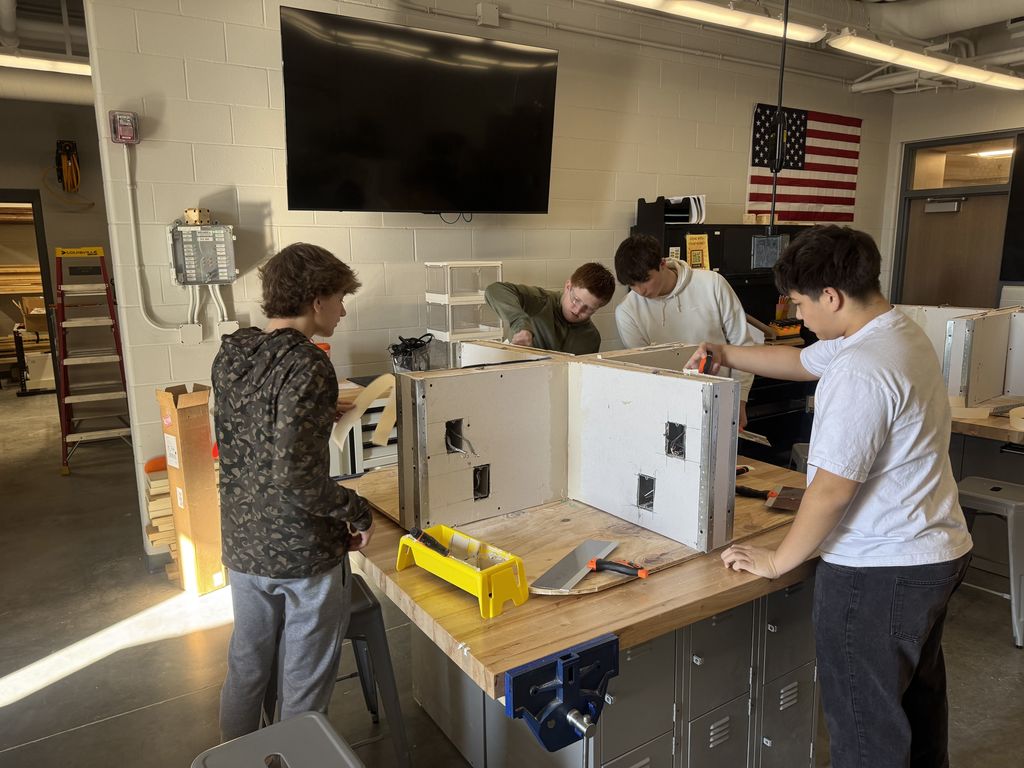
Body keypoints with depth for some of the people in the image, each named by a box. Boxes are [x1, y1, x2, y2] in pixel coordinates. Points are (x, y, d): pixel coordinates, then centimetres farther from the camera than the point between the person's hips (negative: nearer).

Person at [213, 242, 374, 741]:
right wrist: (358, 513, -15)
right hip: (305, 552, -7)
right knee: (304, 683, 13)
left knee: (245, 667, 25)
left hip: (241, 545, 8)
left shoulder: (229, 354, 2)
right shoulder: (308, 367, -22)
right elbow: (296, 473, -29)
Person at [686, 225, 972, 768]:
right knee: (918, 693, 29)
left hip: (881, 570, -10)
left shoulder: (861, 371, -28)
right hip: (935, 551, 10)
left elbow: (832, 488, -25)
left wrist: (777, 561, -14)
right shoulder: (900, 332, 5)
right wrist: (727, 355, 15)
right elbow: (802, 361, 18)